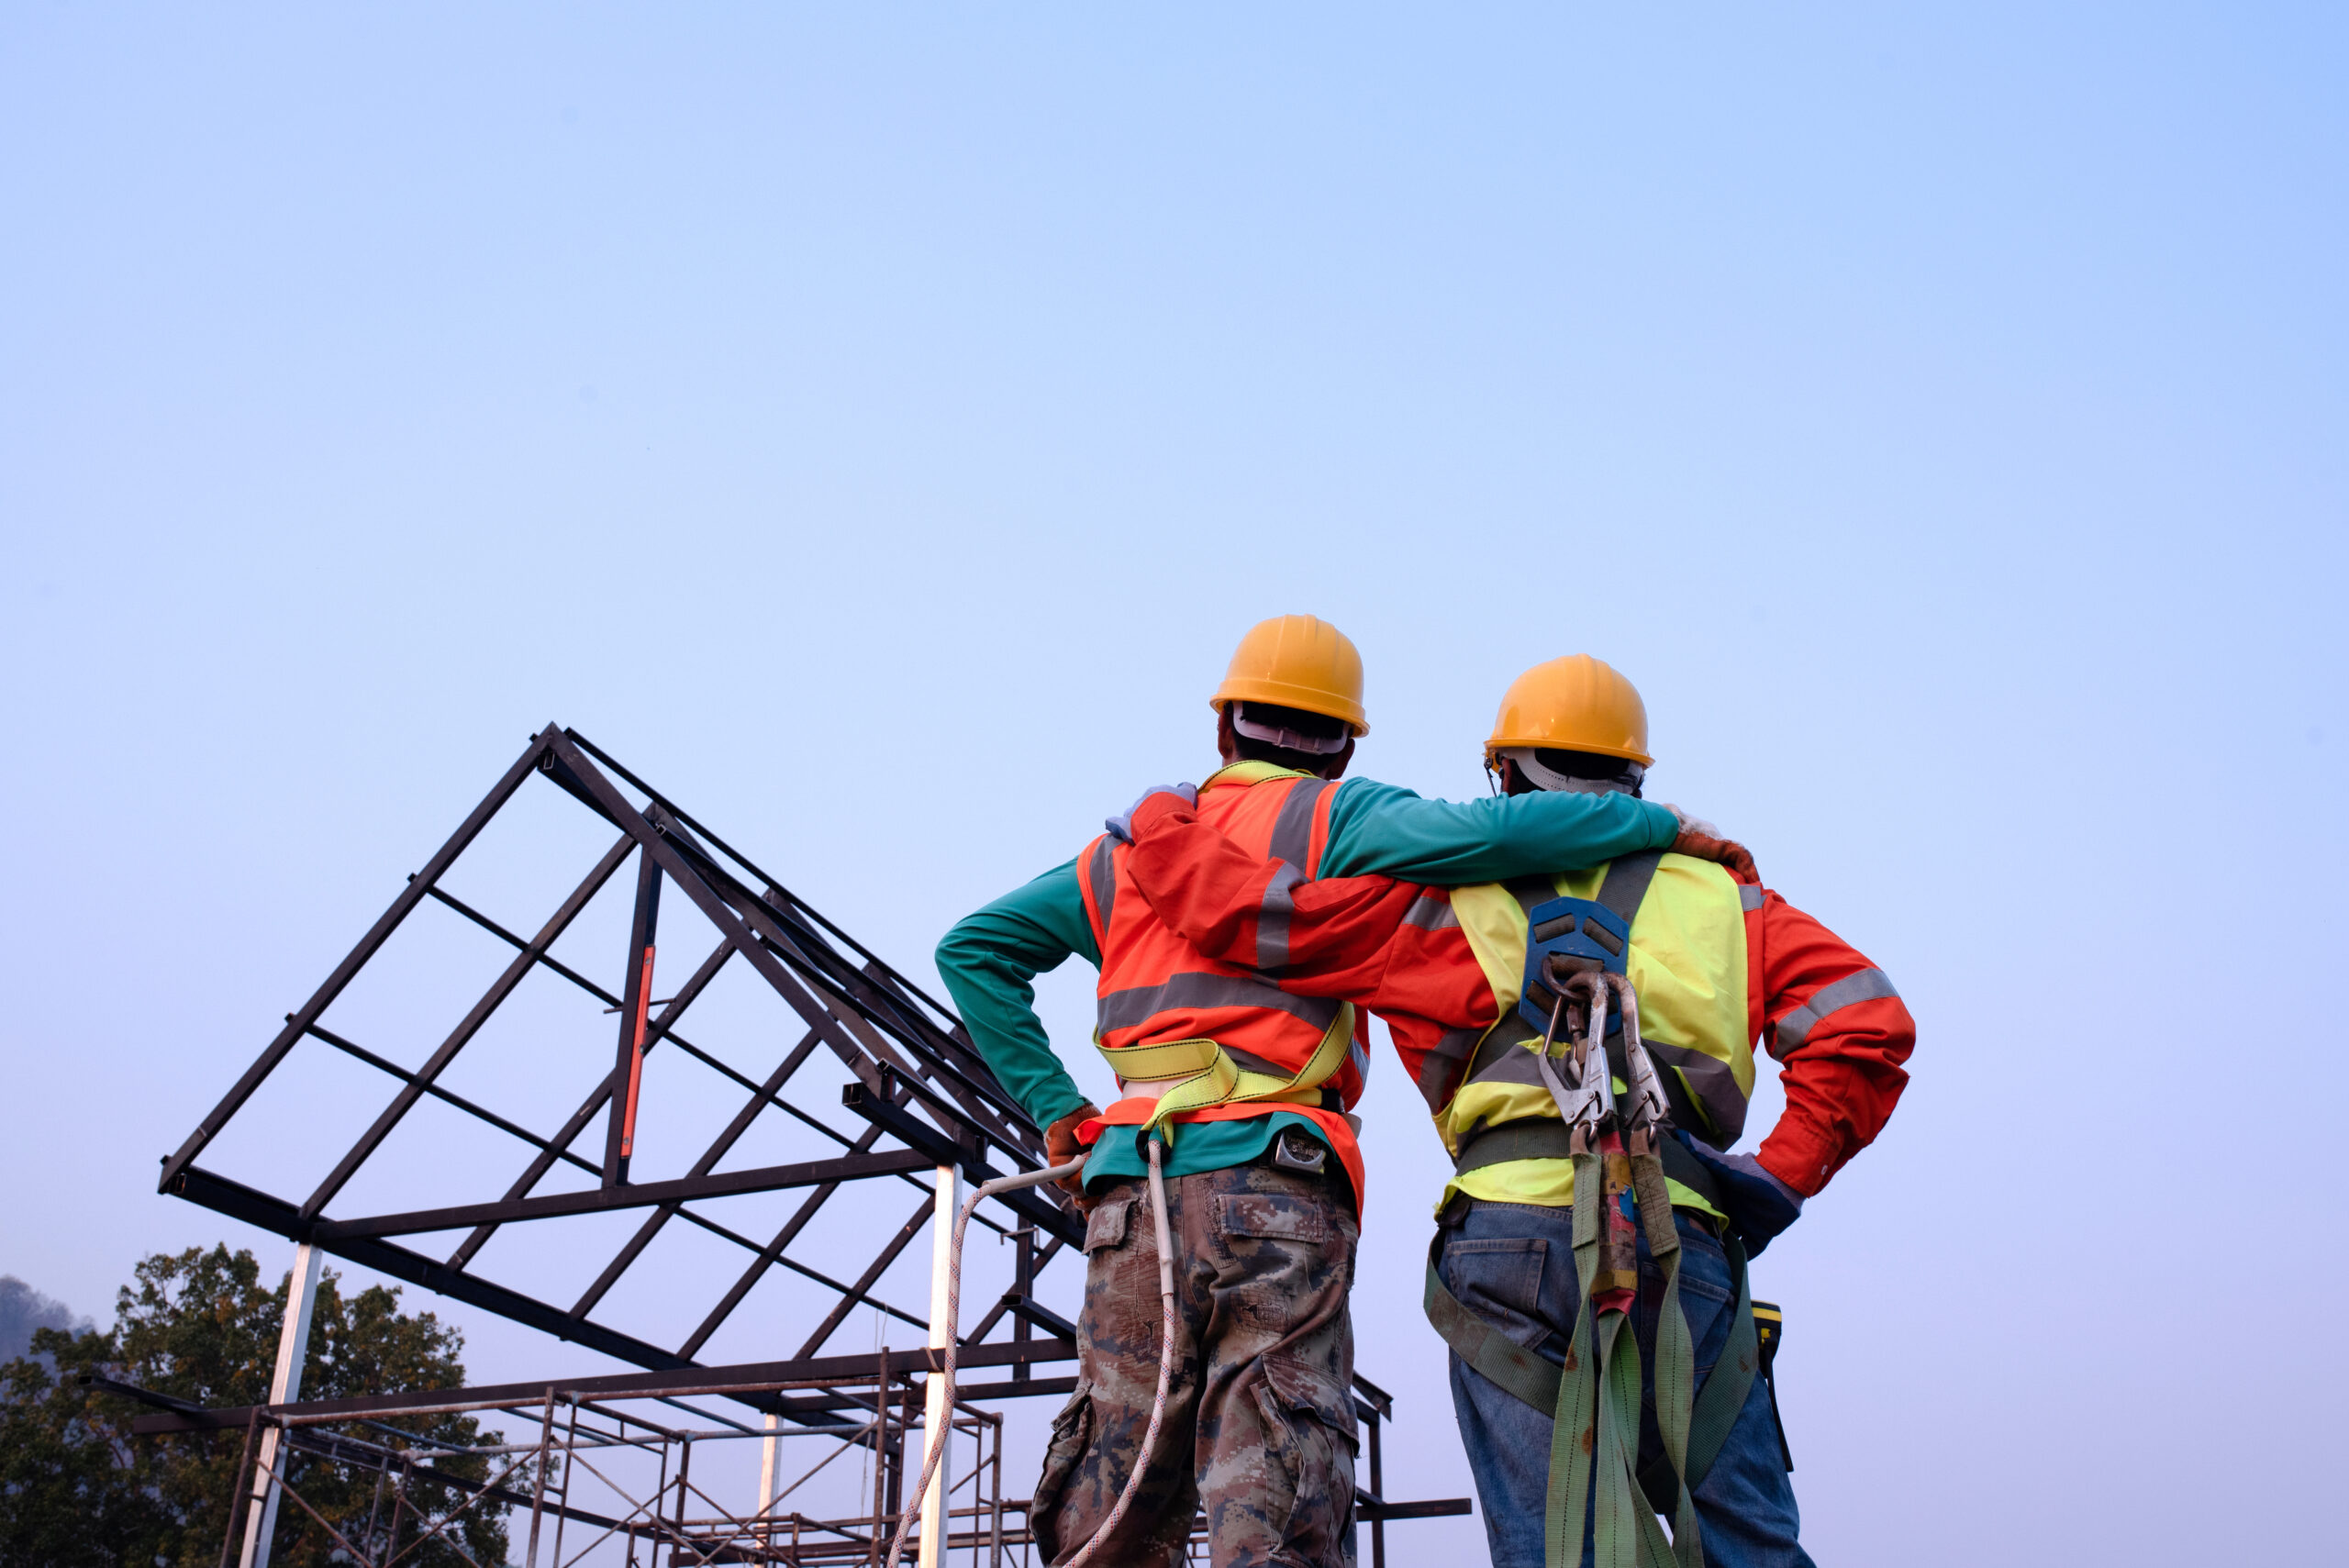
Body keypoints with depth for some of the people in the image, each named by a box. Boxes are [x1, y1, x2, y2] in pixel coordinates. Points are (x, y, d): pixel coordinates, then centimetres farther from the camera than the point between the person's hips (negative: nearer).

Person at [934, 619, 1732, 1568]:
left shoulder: (1129, 846, 23)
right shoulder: (1332, 820, 7)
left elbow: (972, 947, 22)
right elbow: (1484, 834, -11)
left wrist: (1051, 1106, 17)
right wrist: (1658, 823, 1)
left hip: (1131, 1185, 5)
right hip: (1272, 1181, -4)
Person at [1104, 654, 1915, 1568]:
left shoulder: (1447, 895, 14)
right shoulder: (1720, 892, 18)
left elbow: (1252, 914, 11)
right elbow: (1865, 1020, 7)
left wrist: (1158, 825, 28)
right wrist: (1784, 1176, 9)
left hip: (1510, 1233, -1)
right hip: (1678, 1240, 1)